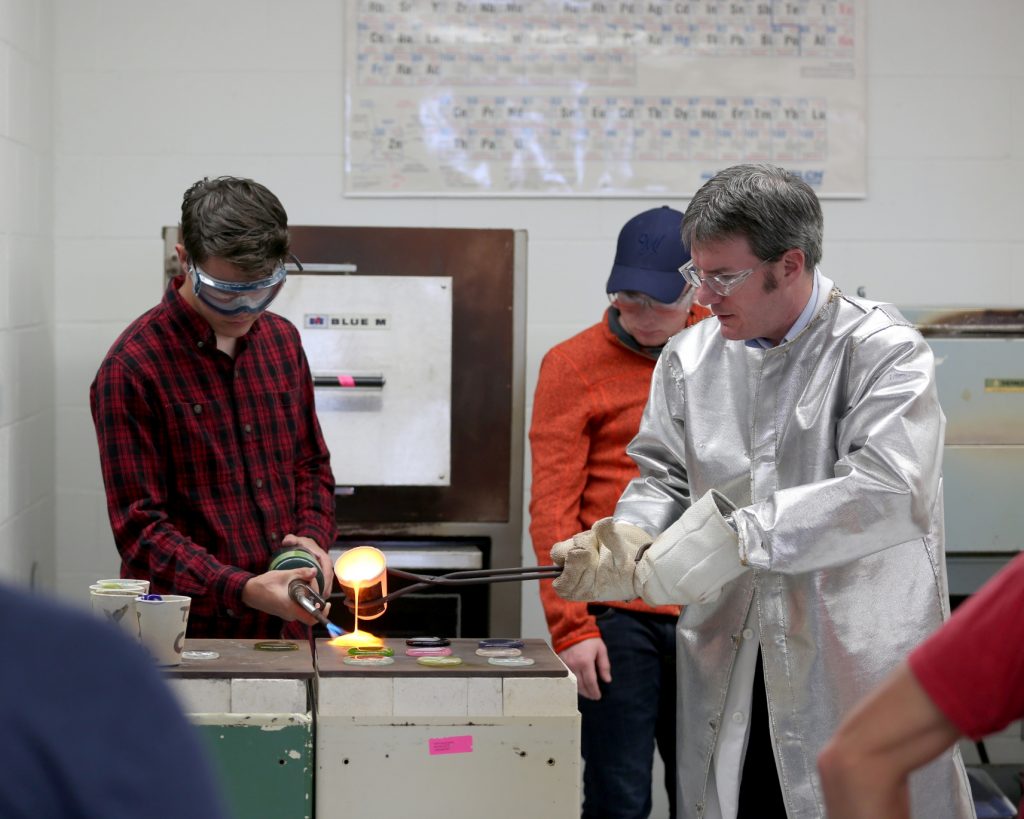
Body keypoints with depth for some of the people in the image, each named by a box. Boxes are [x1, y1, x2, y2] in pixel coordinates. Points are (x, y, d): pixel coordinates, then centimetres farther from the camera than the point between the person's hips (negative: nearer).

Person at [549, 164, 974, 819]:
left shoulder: (882, 350, -9)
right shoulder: (690, 358, 9)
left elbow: (890, 492, -22)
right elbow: (663, 476, 15)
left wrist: (734, 535, -27)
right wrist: (629, 537, -9)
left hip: (857, 662, -4)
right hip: (728, 671, 5)